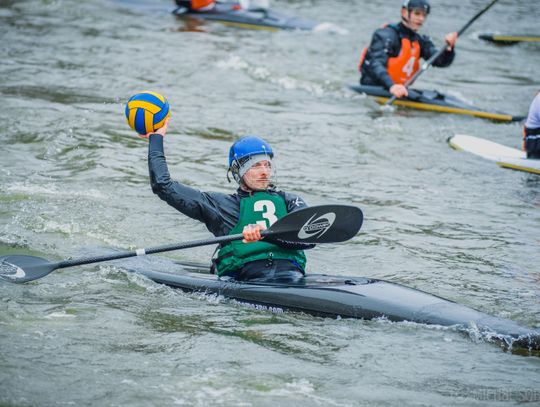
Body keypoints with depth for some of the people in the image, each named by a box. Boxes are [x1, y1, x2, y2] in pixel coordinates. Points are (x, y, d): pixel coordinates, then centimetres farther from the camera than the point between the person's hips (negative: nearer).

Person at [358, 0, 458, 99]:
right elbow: (376, 64, -25)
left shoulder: (420, 41, 13)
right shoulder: (387, 35, -11)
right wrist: (391, 86, -43)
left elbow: (441, 61, 2)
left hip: (398, 89, 8)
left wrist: (449, 47, -21)